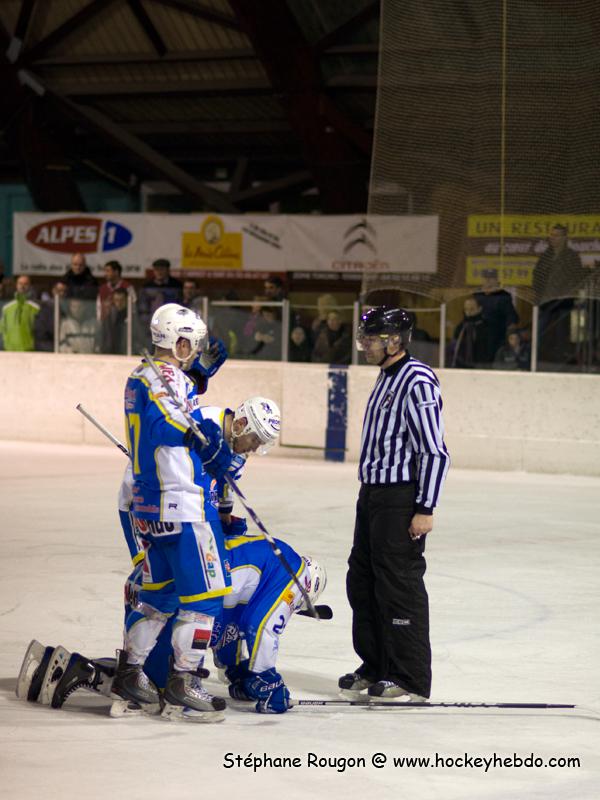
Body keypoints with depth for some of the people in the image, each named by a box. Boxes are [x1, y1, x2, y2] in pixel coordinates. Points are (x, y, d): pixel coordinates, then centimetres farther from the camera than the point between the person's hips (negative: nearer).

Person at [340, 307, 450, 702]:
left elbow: (435, 451, -19)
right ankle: (376, 667, 26)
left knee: (399, 586, -7)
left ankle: (411, 680, 0)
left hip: (401, 500, -10)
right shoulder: (387, 377, 15)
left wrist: (426, 509, -21)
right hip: (373, 493, 10)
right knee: (362, 582, 15)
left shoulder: (418, 381, -16)